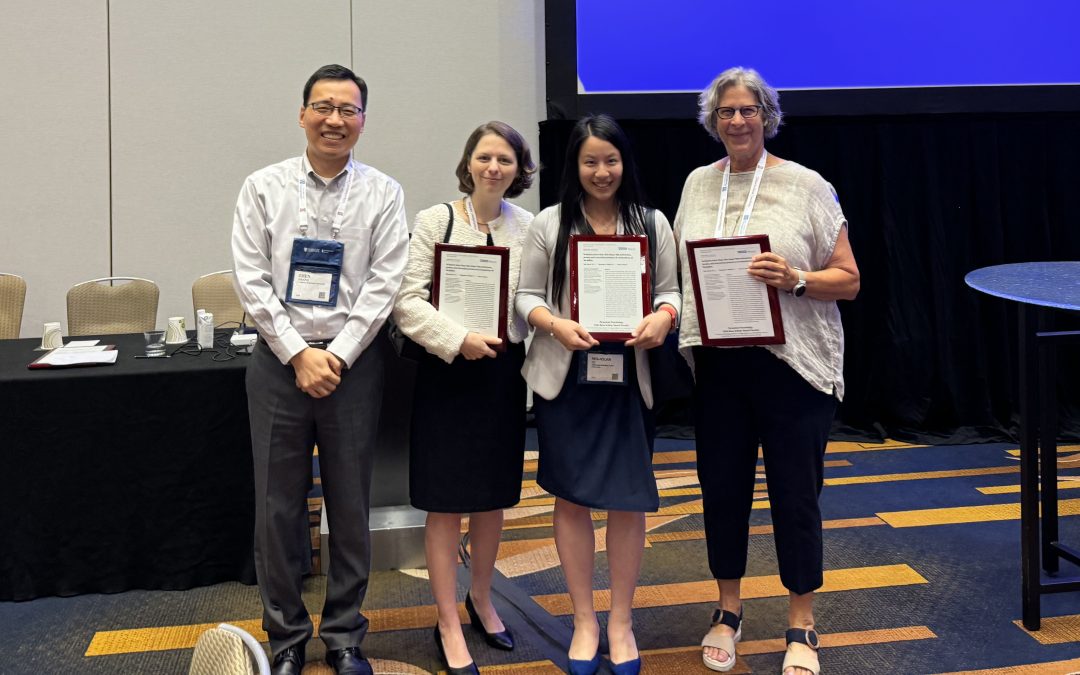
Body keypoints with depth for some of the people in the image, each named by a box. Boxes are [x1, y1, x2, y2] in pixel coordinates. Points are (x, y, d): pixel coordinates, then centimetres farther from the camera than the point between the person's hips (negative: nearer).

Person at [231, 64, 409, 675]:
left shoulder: (383, 194, 3)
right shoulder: (265, 188, 3)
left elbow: (384, 284, -4)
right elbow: (252, 280, -2)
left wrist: (337, 356, -12)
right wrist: (298, 355, -10)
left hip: (353, 364, 0)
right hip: (279, 361, 0)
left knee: (351, 508, 7)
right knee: (279, 508, 6)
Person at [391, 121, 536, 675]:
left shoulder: (529, 228, 3)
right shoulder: (435, 221, -6)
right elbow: (407, 300, -10)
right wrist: (458, 339, -20)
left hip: (505, 372, 3)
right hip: (448, 372, -3)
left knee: (493, 496, 16)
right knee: (446, 502, 3)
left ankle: (481, 599, 37)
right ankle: (449, 626, 16)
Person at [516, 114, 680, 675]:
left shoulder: (652, 223, 4)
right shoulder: (549, 223, 2)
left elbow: (670, 291, 5)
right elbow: (527, 295, 2)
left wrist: (662, 319, -16)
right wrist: (556, 325, -17)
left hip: (628, 376, 1)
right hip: (564, 376, 0)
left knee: (628, 500, 4)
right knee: (572, 498, 7)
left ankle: (621, 621, 23)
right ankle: (584, 620, 24)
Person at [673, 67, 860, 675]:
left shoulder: (805, 186, -3)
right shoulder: (699, 184, 8)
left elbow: (848, 280, -4)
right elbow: (680, 269, 17)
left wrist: (794, 278, -22)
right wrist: (674, 314, -4)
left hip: (793, 364, -3)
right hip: (717, 363, 4)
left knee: (796, 494, 4)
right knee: (722, 487, 11)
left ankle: (802, 626, 23)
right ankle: (729, 610, 32)